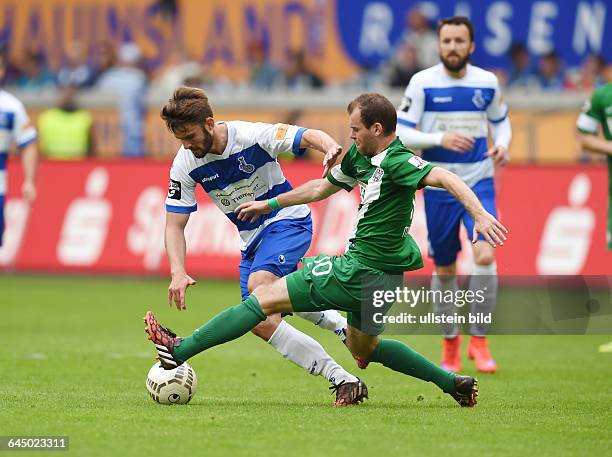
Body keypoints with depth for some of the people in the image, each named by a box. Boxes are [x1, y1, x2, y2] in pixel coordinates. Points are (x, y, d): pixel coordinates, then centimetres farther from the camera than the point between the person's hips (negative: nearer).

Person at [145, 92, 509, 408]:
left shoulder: (396, 162, -19)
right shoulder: (360, 156, 10)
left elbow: (444, 178, -31)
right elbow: (323, 187, 24)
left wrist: (480, 215, -45)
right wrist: (270, 204, 32)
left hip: (363, 271, -10)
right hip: (376, 273, 10)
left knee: (266, 298, -6)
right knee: (363, 349, 28)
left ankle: (179, 350, -2)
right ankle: (453, 382, 25)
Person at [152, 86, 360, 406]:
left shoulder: (251, 136, -23)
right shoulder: (185, 164, -12)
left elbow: (308, 136, -22)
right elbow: (175, 223, -10)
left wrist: (330, 147, -46)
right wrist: (178, 272, -26)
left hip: (287, 220, -6)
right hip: (251, 238, 6)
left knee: (258, 285, -35)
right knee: (262, 322, 2)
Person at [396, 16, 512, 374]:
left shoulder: (487, 82, 1)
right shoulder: (423, 83, -7)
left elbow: (501, 120, 17)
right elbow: (401, 133, -8)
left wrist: (502, 144, -4)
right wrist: (440, 139, -23)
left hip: (479, 183, 1)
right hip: (439, 187, -1)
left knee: (485, 255, -20)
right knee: (444, 269, 7)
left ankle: (479, 340, -7)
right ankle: (450, 343, 27)